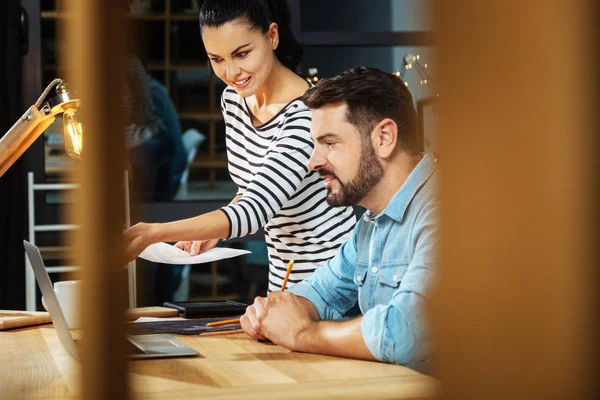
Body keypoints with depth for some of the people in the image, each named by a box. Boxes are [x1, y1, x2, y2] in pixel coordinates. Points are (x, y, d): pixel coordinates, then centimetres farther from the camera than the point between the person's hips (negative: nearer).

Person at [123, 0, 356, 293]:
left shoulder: (306, 115, -26)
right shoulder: (233, 99, -1)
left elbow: (256, 208, -34)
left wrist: (154, 233, -43)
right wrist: (215, 228, -5)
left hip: (332, 277, -7)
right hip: (282, 275, 7)